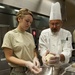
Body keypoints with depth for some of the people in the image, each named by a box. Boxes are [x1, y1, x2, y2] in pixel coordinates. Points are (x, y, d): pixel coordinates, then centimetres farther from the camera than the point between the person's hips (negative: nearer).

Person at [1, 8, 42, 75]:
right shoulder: (10, 35, -10)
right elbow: (9, 57, -13)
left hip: (33, 69, 6)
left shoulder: (30, 35, 6)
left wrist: (35, 58, -10)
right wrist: (26, 63, -26)